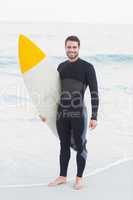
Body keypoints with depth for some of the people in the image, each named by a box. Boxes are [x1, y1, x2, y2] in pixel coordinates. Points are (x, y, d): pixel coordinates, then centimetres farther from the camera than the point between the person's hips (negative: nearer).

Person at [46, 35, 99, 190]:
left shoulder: (87, 67, -5)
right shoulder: (61, 67, 11)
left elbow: (94, 93, -8)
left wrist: (94, 117, -13)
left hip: (78, 113, -4)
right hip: (61, 113, 5)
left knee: (80, 146, 5)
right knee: (64, 145, 13)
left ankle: (79, 178, 18)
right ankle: (62, 176, 25)